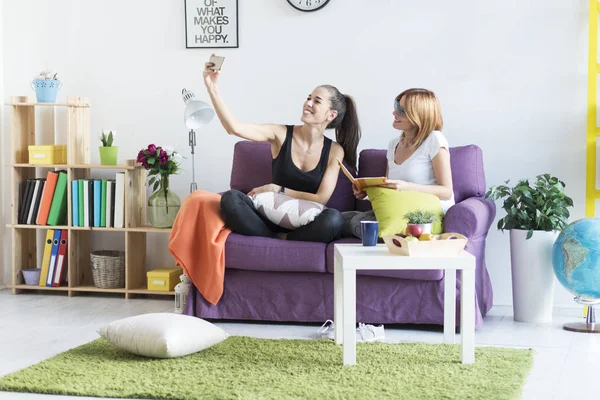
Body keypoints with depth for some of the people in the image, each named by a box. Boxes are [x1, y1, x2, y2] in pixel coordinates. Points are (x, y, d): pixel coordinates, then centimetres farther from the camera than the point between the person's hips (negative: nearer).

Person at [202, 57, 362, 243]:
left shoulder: (335, 151, 1)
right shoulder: (281, 134, 0)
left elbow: (321, 199, -3)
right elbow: (234, 127, -13)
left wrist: (278, 190, -7)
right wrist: (212, 88, -22)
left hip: (305, 225, 0)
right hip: (273, 217, 0)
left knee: (333, 219, -37)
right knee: (230, 198, -29)